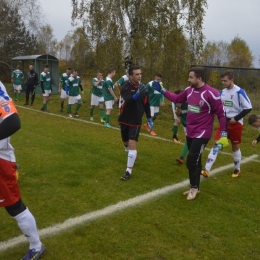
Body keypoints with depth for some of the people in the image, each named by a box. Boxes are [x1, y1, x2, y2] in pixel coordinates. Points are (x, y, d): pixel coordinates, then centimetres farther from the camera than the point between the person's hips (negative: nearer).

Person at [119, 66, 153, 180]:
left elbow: (146, 104, 8)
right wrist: (137, 94, -52)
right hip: (125, 120, 0)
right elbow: (128, 100, -34)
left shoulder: (143, 88, -2)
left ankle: (129, 171, -7)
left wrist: (149, 119, 9)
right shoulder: (125, 87, -15)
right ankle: (132, 157, 48)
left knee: (132, 144, -12)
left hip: (136, 121, 0)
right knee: (126, 143, 16)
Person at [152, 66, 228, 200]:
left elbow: (221, 114, -15)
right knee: (195, 161, 17)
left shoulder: (211, 93, -19)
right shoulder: (189, 90, 1)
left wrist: (223, 134, -16)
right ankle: (195, 187, 32)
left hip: (202, 134, -6)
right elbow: (177, 98, 19)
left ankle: (194, 187, 17)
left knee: (191, 161, -7)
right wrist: (161, 90, 15)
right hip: (190, 132, 7)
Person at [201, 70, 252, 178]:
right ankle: (206, 170, -6)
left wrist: (236, 118, -16)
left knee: (235, 147, 9)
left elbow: (248, 107, -14)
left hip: (235, 124, -5)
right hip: (224, 122, 5)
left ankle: (237, 170, 30)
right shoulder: (222, 92, 5)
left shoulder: (239, 92, -14)